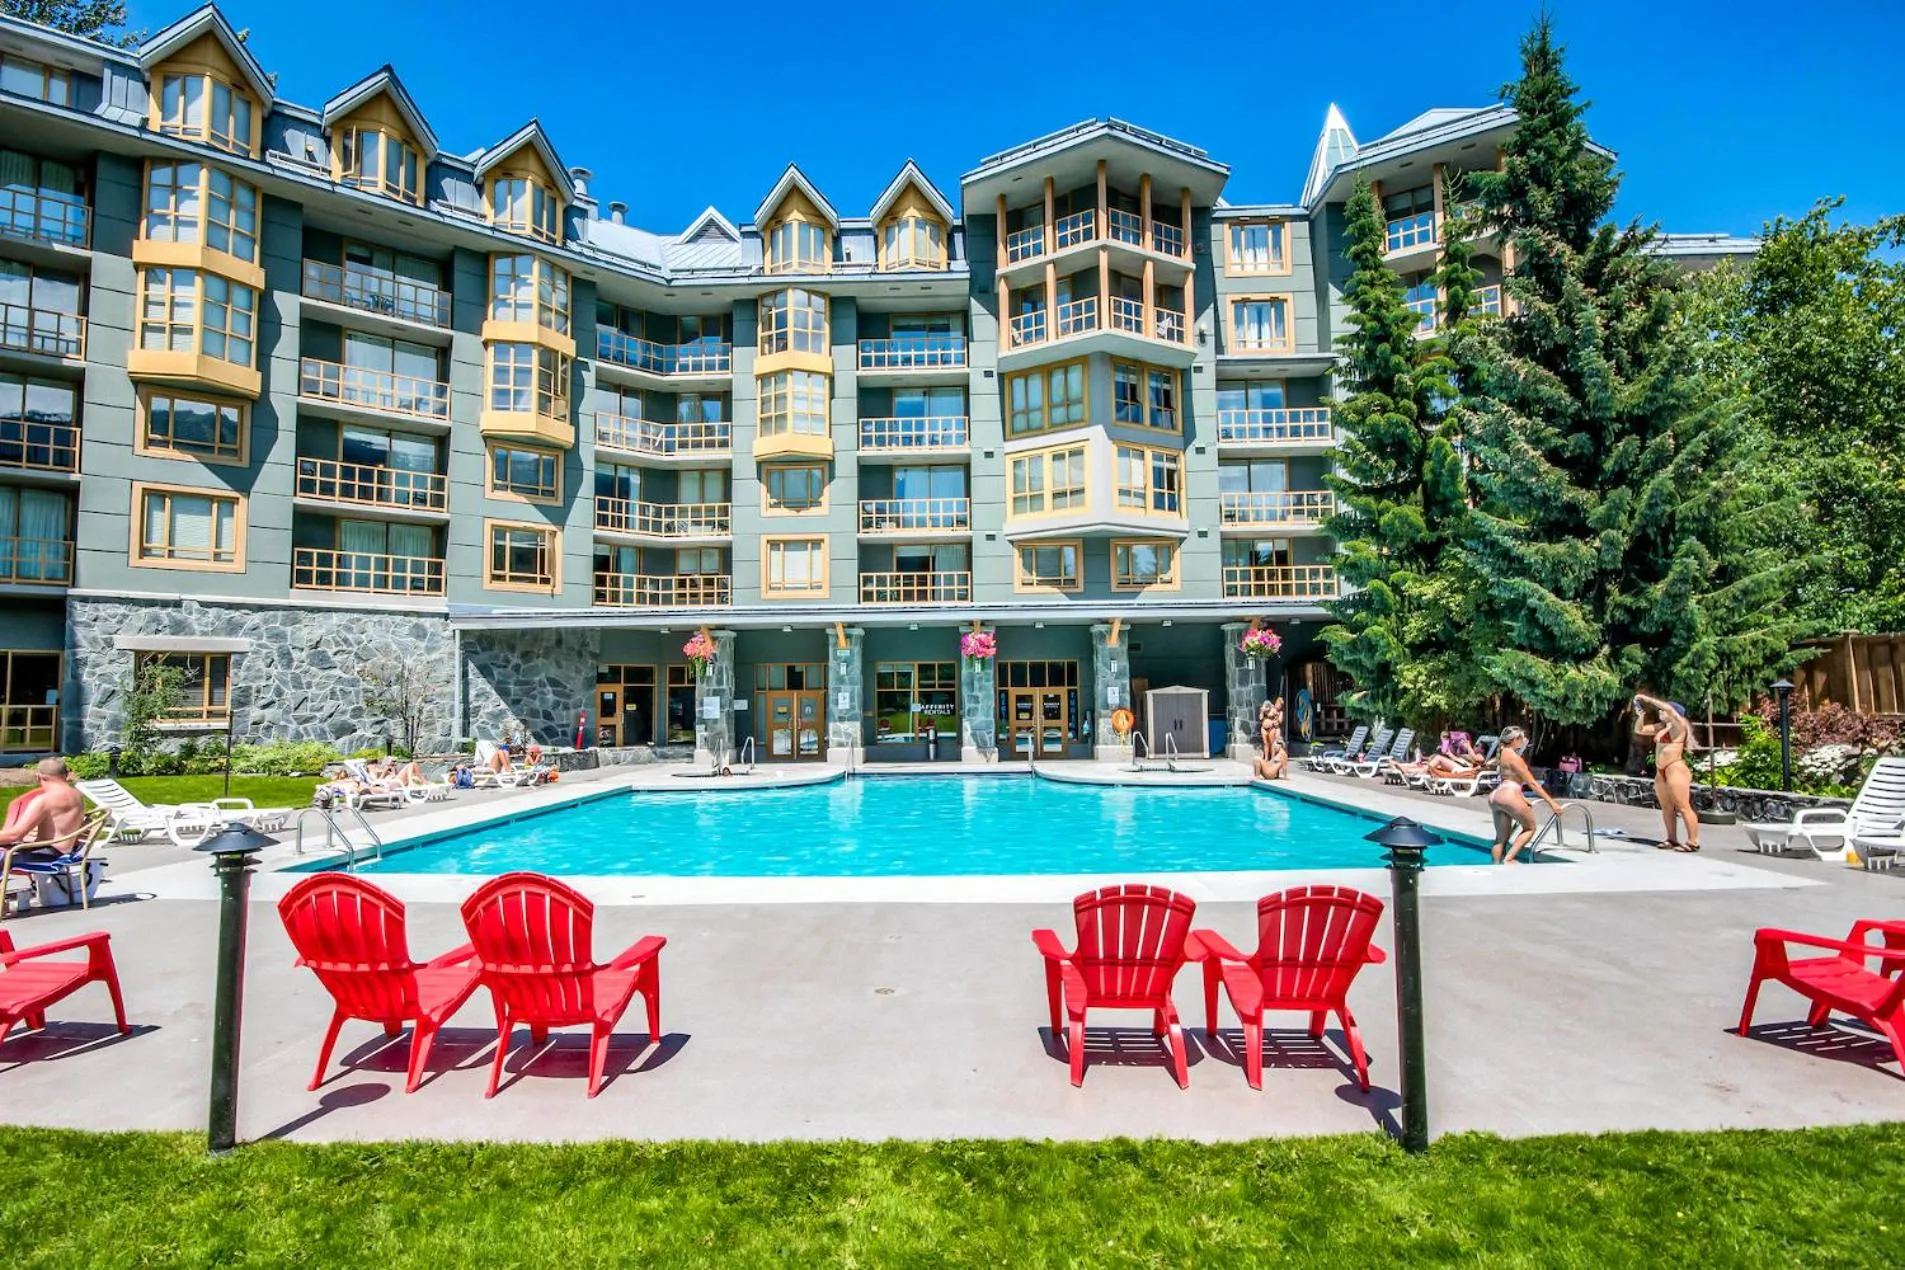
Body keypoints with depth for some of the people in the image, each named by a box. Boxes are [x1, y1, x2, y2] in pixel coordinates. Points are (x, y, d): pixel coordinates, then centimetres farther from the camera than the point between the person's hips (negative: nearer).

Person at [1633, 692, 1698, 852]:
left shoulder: (1679, 726, -6)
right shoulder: (1660, 727, 15)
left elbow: (1669, 708, -21)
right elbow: (1639, 730, 23)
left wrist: (1646, 698, -16)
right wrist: (1641, 715, 8)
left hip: (1676, 769, -8)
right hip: (1661, 771, 8)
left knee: (1683, 807, -8)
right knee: (1666, 808, 10)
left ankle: (1693, 842, -6)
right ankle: (1672, 840, 17)